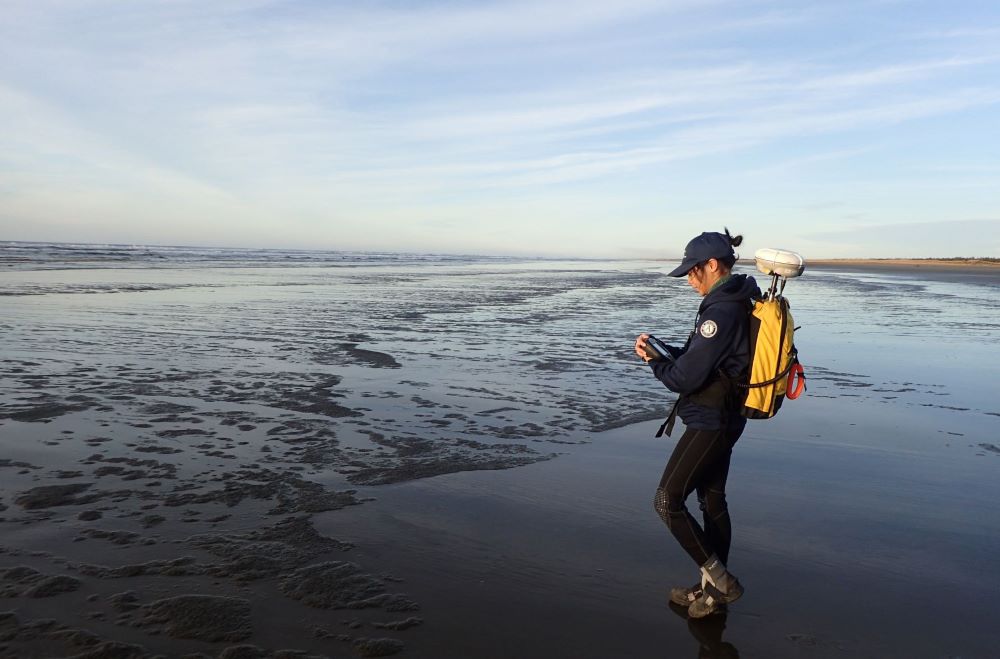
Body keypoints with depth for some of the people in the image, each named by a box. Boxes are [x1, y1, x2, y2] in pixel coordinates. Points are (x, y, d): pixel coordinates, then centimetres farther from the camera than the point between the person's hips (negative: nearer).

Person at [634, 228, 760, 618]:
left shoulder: (720, 311, -24)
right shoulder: (739, 303, 9)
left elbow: (684, 378, -23)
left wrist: (654, 361, -4)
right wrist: (662, 350, 2)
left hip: (709, 422, -10)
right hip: (724, 419, 10)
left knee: (667, 501, -2)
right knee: (713, 501, 18)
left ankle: (720, 580, 8)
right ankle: (715, 588, 31)